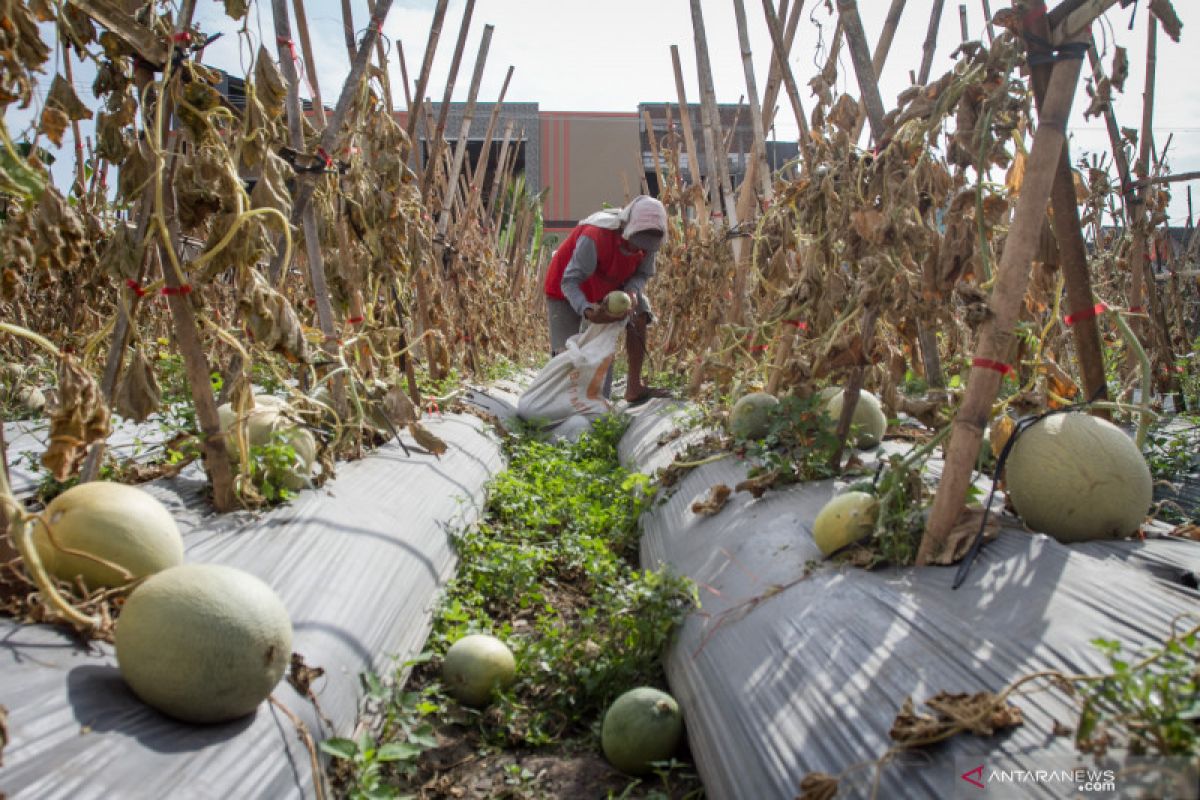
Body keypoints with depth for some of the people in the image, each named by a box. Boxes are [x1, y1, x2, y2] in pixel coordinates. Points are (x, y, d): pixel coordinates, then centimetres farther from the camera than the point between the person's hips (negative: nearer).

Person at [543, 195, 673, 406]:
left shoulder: (647, 241, -22)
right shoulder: (595, 237, -40)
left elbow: (642, 274, -11)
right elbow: (569, 281, -40)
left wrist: (632, 292, -36)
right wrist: (587, 311, -58)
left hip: (605, 287, 5)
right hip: (566, 288, -5)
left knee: (639, 315, -14)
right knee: (566, 351, -8)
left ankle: (634, 387, -9)